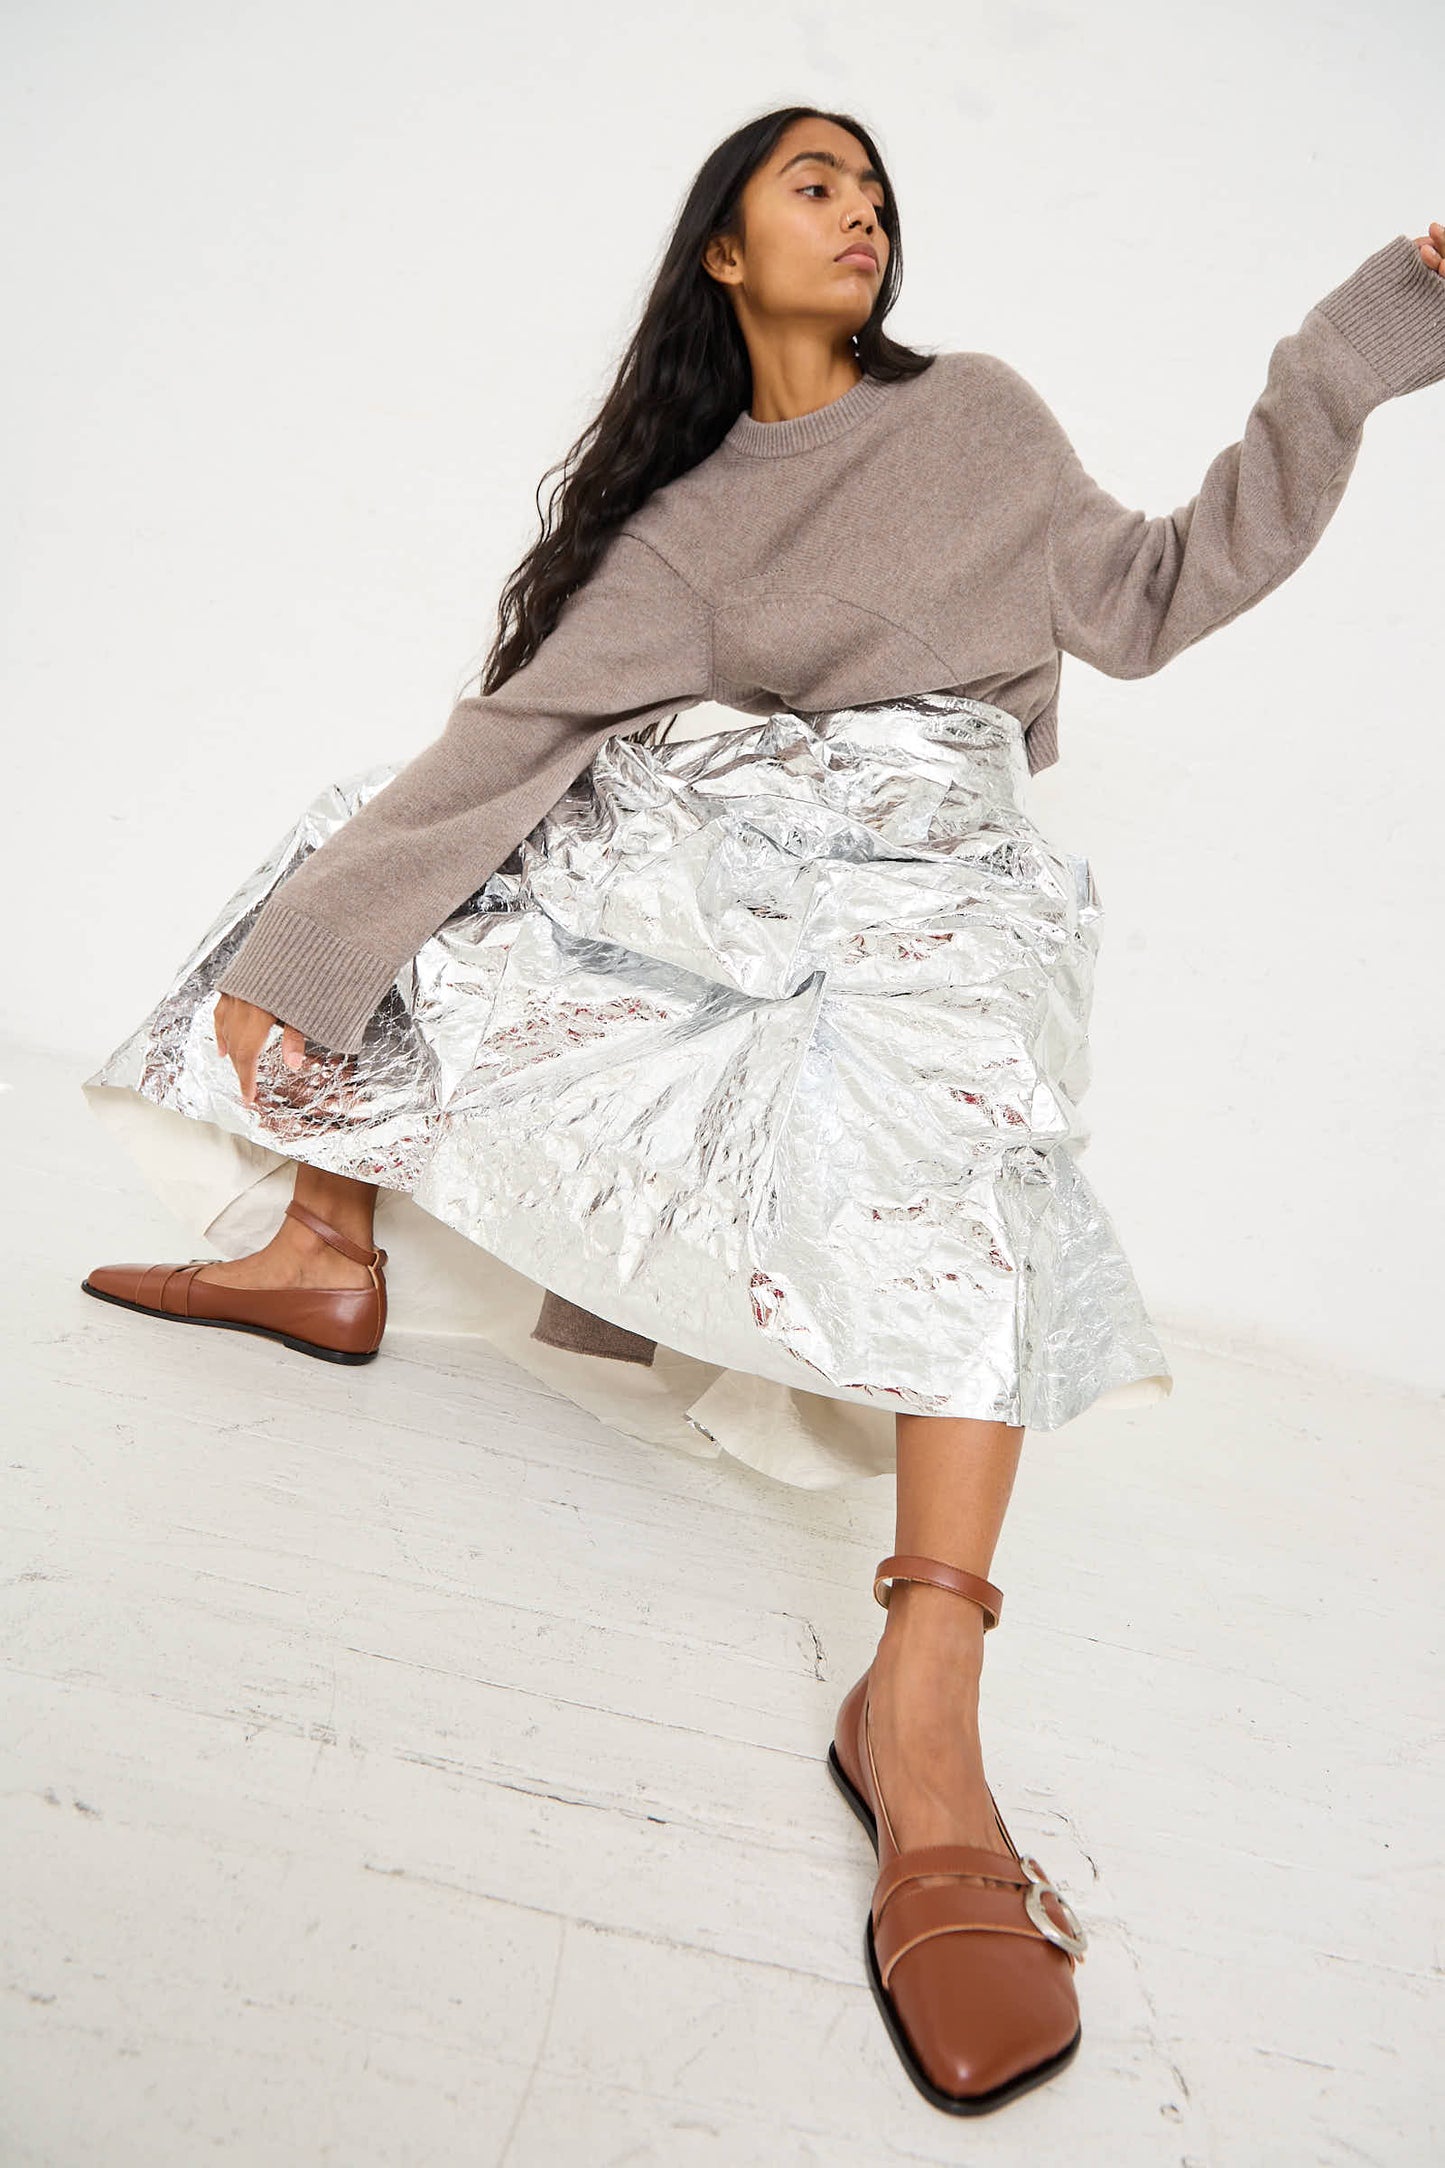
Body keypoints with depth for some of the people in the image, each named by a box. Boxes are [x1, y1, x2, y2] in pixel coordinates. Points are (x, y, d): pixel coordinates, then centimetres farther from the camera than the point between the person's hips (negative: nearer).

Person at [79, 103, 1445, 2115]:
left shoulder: (973, 415, 13)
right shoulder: (682, 515, 12)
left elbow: (1157, 593, 8)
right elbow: (520, 732, 3)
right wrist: (285, 962, -4)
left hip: (932, 862, -3)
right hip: (723, 858, 4)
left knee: (933, 1066, -39)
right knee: (391, 837, 5)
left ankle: (922, 1708, -47)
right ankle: (330, 1254, 5)